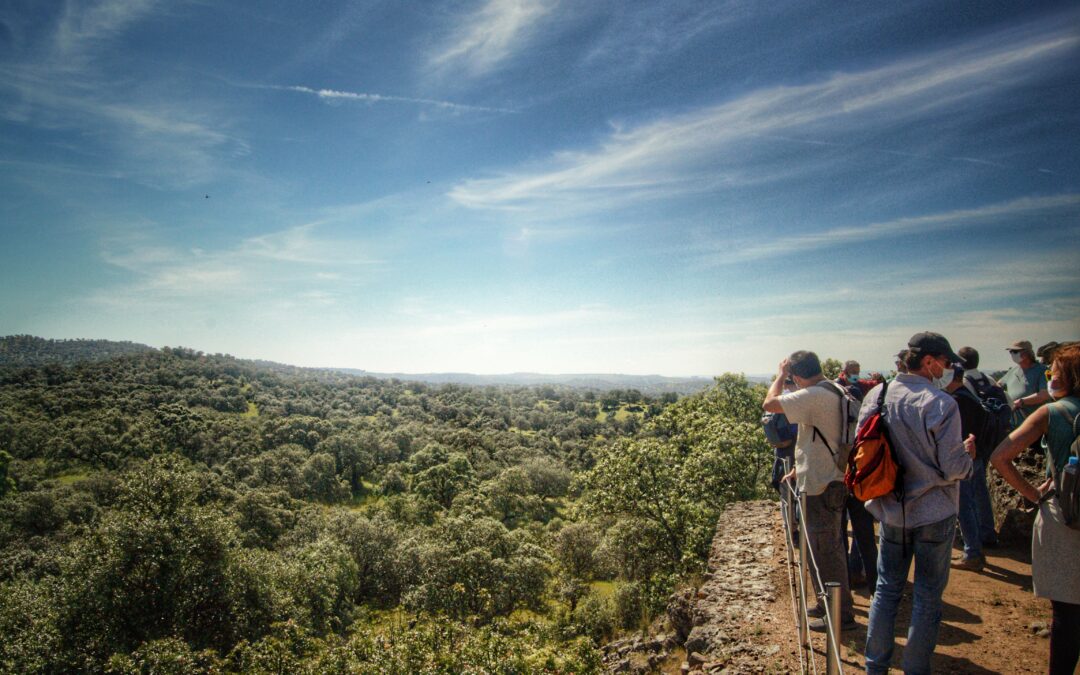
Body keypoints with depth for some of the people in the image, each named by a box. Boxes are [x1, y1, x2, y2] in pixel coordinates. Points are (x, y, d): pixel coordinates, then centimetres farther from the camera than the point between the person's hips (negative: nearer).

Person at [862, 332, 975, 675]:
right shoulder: (942, 404, -19)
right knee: (927, 597, 11)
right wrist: (968, 453, 3)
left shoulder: (876, 396, -4)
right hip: (933, 513, -4)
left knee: (887, 589, 17)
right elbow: (952, 468, -17)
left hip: (891, 511, 4)